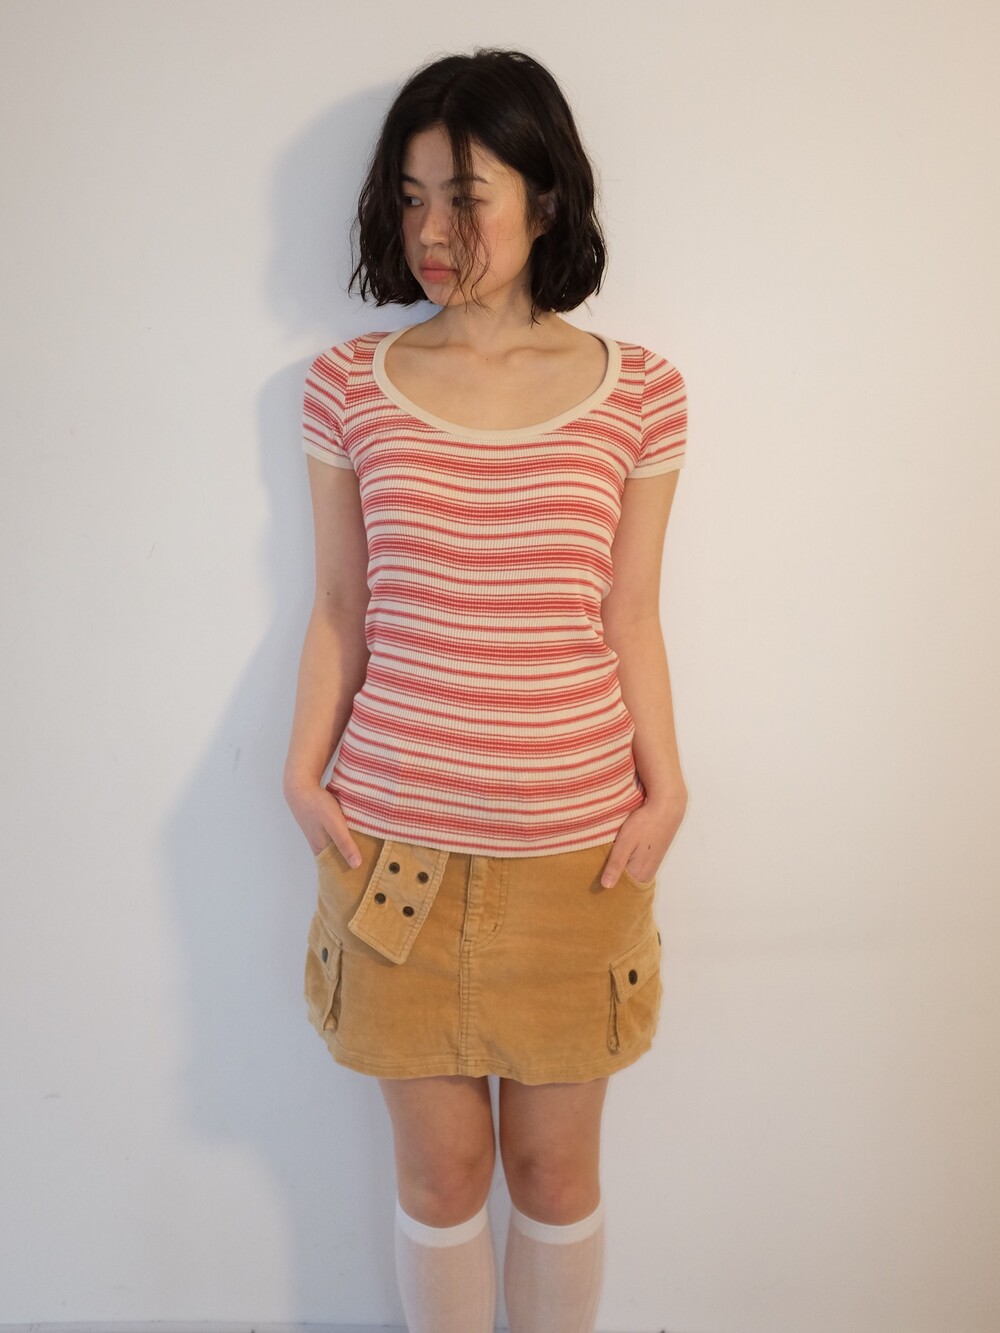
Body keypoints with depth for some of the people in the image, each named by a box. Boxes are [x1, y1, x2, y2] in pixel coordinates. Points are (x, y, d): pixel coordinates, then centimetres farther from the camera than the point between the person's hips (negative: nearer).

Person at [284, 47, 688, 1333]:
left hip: (575, 841, 0)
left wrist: (664, 790, -4)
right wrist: (303, 774, -2)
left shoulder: (637, 392, -2)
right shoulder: (348, 386, 0)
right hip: (394, 839, 1)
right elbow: (338, 608, 4)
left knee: (556, 1165, 17)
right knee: (440, 1164, 16)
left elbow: (631, 618, 2)